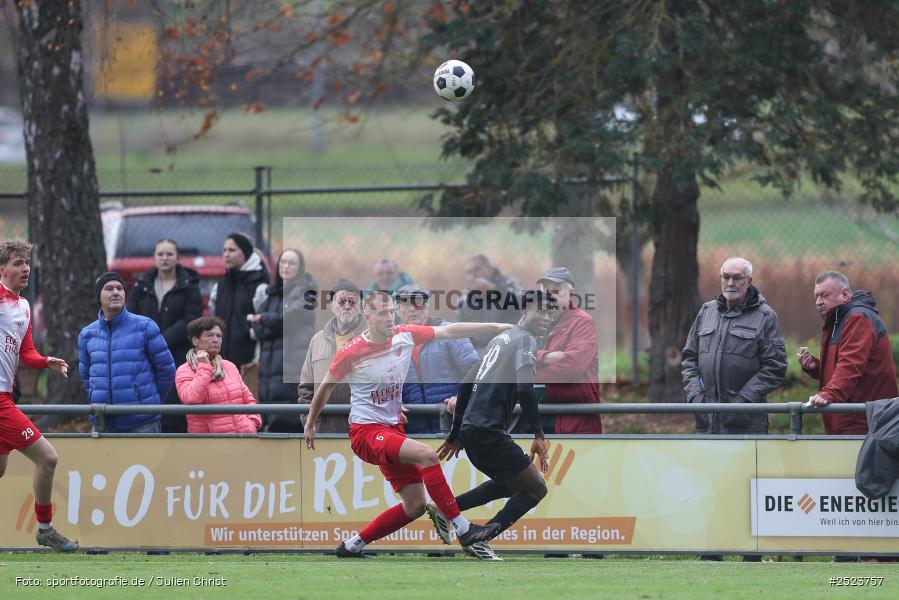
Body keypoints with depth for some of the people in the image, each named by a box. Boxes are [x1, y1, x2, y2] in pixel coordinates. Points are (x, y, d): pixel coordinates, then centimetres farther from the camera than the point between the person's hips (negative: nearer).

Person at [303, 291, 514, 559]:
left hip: (393, 428, 7)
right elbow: (326, 387, 2)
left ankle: (352, 546, 15)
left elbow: (448, 331, -1)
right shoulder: (350, 353, -13)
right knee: (427, 454, -29)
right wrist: (310, 425, 14)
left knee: (415, 506, 3)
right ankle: (464, 531, -27)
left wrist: (495, 327, -8)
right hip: (365, 431, -7)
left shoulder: (405, 335, -2)